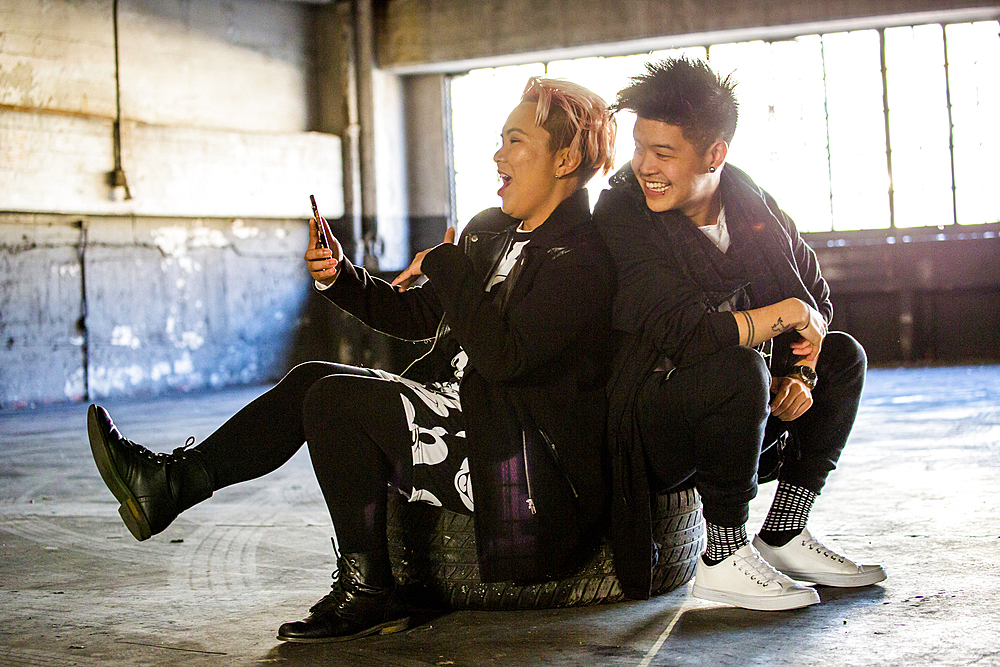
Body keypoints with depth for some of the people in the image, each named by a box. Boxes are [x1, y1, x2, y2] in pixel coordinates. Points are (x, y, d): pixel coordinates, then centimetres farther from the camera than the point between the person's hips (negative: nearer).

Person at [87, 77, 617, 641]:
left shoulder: (581, 261, -15)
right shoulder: (490, 230, 15)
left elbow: (502, 356, -26)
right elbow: (415, 315, 18)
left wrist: (446, 268, -13)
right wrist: (339, 277, 2)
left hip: (527, 462, -9)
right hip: (464, 411, 9)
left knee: (337, 400, -19)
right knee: (314, 380, 3)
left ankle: (368, 591, -11)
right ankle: (174, 480, 4)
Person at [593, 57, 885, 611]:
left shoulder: (751, 205, 1)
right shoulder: (622, 217, -18)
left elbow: (815, 299, 8)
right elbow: (685, 331, -30)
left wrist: (801, 373, -11)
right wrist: (785, 314, -18)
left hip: (726, 422, 7)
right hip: (644, 436, -7)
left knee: (844, 356, 5)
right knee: (737, 368, -33)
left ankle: (783, 536, 2)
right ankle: (723, 558, -19)